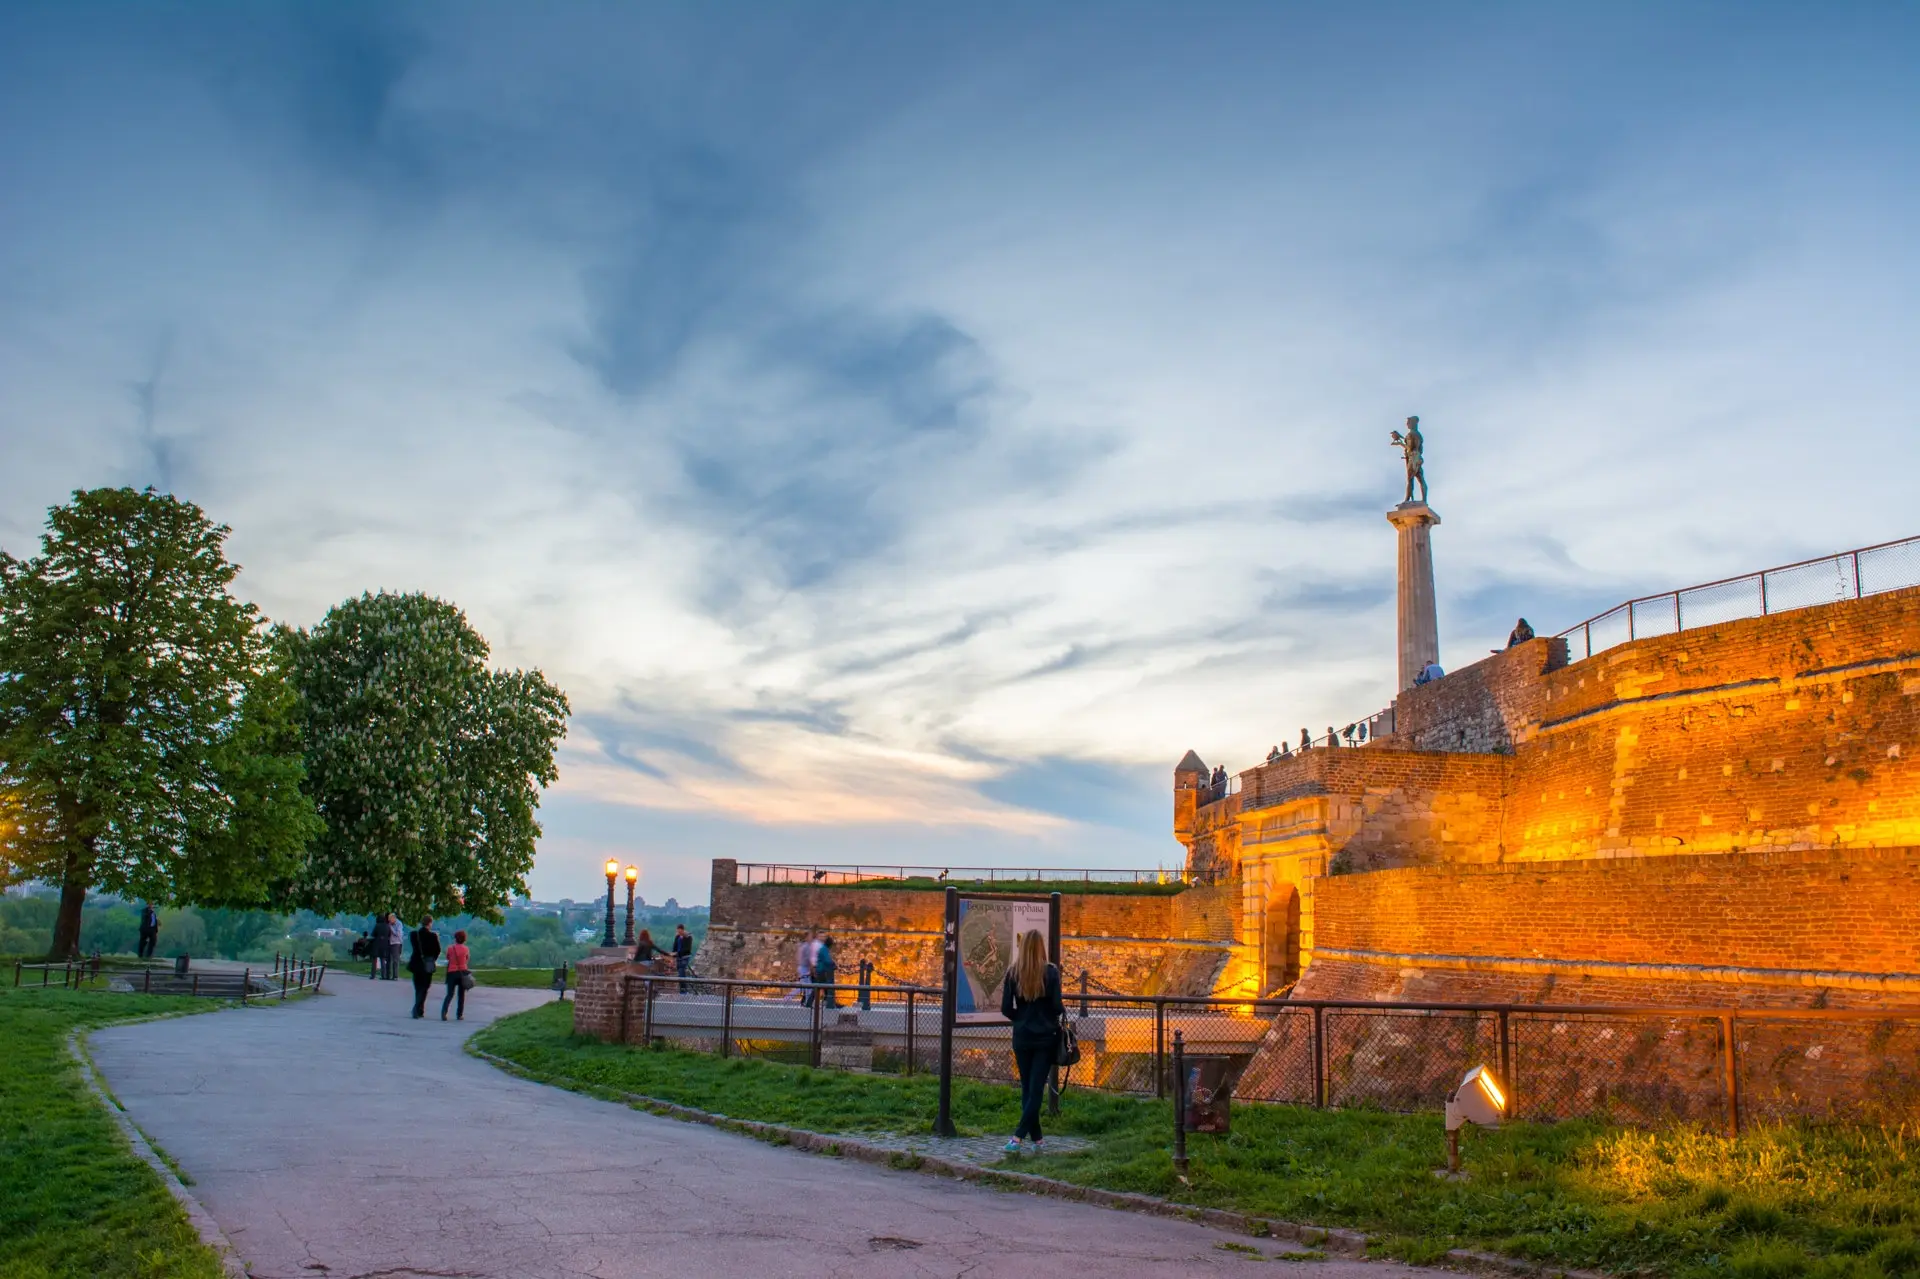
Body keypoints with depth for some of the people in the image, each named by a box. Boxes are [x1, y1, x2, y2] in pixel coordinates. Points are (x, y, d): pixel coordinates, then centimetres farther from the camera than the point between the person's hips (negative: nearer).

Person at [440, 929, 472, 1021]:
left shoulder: (450, 948, -3)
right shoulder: (465, 949, -3)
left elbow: (447, 958, 11)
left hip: (452, 972, 0)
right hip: (462, 972, 0)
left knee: (450, 994, 2)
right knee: (461, 995, 9)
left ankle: (443, 1012, -18)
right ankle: (459, 1015, 7)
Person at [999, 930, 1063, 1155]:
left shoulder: (1012, 972, -3)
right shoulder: (1050, 972, -10)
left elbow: (1006, 1009, -3)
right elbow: (1057, 1006, -11)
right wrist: (1064, 1011, 11)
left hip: (1022, 1038, 2)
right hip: (1045, 1037, -2)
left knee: (1027, 1088, 13)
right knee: (1036, 1089, -1)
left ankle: (1036, 1139, 14)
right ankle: (1017, 1137, -12)